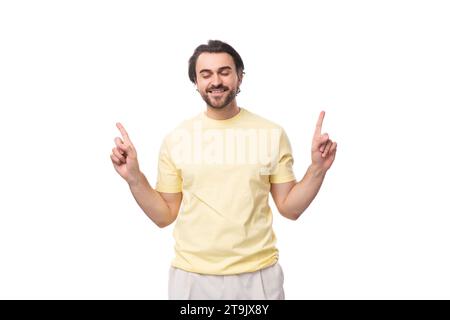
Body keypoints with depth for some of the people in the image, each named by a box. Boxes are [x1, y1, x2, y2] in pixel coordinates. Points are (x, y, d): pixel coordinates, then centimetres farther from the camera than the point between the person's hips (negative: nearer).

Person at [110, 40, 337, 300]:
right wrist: (134, 177, -10)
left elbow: (290, 208, 1)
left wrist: (317, 169, -13)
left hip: (257, 274, 0)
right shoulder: (175, 139, -1)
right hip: (191, 276, 1)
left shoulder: (272, 134, -2)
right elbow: (165, 216, 3)